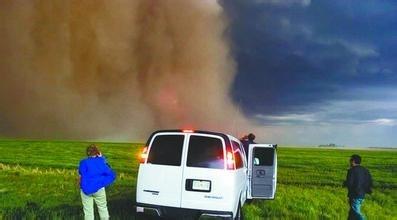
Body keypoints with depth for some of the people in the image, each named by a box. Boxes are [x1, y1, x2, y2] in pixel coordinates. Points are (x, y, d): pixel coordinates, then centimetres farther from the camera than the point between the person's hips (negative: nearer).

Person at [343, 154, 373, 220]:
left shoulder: (352, 170, -15)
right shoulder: (365, 170, 6)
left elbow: (349, 183, -20)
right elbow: (370, 183, 8)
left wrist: (344, 183, 1)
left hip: (354, 195, -8)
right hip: (362, 194, 8)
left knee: (355, 212, -7)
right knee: (353, 210, 20)